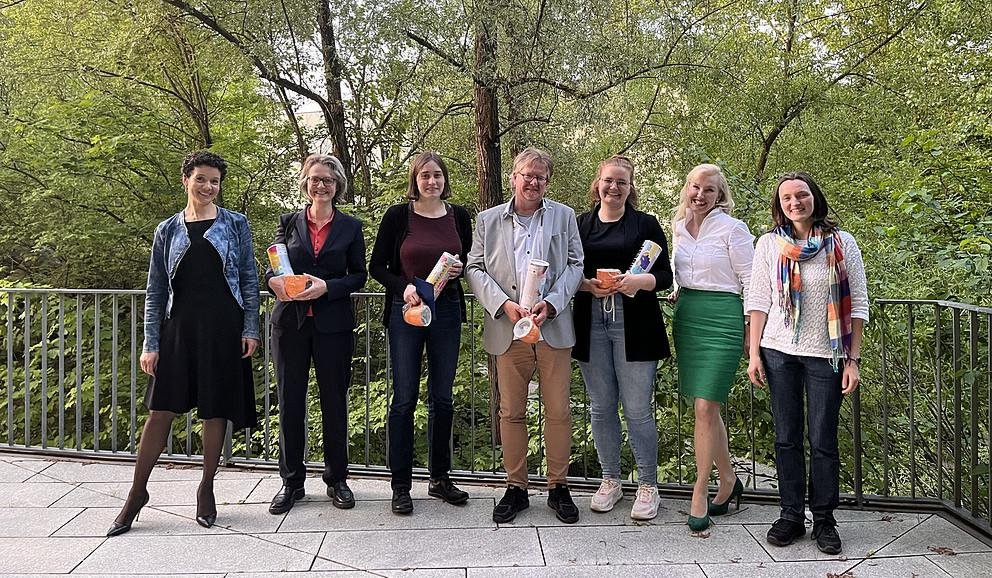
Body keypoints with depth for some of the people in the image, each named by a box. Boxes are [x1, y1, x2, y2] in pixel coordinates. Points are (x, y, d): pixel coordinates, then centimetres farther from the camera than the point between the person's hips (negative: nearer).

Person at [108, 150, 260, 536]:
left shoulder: (235, 224, 4)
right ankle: (137, 493, 16)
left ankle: (206, 489, 22)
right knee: (161, 410, 2)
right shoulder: (168, 230, 8)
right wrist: (150, 343, 2)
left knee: (216, 411, 5)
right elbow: (156, 290, 8)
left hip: (223, 329, -1)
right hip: (179, 328, 1)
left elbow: (249, 279, 3)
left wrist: (250, 329, -4)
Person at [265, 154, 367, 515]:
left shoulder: (350, 227, 6)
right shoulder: (289, 222, 9)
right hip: (290, 322, 1)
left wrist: (327, 286, -13)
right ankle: (291, 481, 18)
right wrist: (275, 280, -13)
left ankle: (336, 479, 19)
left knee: (334, 401, 5)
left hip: (333, 324, -1)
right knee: (290, 401, 4)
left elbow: (359, 276, 4)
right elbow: (271, 268, 10)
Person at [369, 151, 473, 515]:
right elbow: (377, 266, 0)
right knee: (404, 398, 0)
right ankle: (401, 485, 11)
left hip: (447, 311, 3)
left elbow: (471, 261, 16)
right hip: (406, 311, -3)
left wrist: (461, 268, -7)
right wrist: (403, 287, -17)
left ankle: (439, 478, 23)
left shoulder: (459, 216, 6)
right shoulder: (398, 216, -3)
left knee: (442, 398, 9)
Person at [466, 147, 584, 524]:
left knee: (558, 411, 4)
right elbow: (475, 268, 5)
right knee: (511, 411, 7)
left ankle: (558, 486, 19)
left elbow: (575, 264, 5)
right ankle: (515, 487, 20)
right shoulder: (488, 220, 9)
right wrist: (504, 304, -10)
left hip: (553, 326, 0)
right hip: (508, 330, 0)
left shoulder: (563, 216, 9)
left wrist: (551, 303, -10)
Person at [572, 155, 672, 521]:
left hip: (634, 325, -2)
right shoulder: (580, 225, 11)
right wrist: (589, 285, -11)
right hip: (591, 324, 3)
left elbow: (664, 277, 3)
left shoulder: (645, 224, 6)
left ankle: (648, 486, 12)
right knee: (601, 407, 8)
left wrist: (638, 281, -17)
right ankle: (610, 480, 24)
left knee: (638, 409, -3)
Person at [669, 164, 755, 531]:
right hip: (686, 318, 6)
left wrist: (753, 330, -7)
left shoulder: (732, 228, -6)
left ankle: (700, 494, 3)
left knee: (705, 407, -9)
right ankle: (728, 480, 25)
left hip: (722, 319, -6)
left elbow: (751, 281, -5)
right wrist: (677, 292, 12)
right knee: (705, 407, 9)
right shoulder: (679, 228, 12)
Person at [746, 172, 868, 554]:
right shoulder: (769, 244, 4)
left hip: (826, 355, -1)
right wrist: (754, 354, -1)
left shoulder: (842, 243, 1)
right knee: (786, 437, 7)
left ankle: (824, 520, 19)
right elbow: (758, 301, 4)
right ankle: (791, 515, 18)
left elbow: (857, 305, 1)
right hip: (779, 353, 1)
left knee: (823, 440, 4)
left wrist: (853, 360, -3)